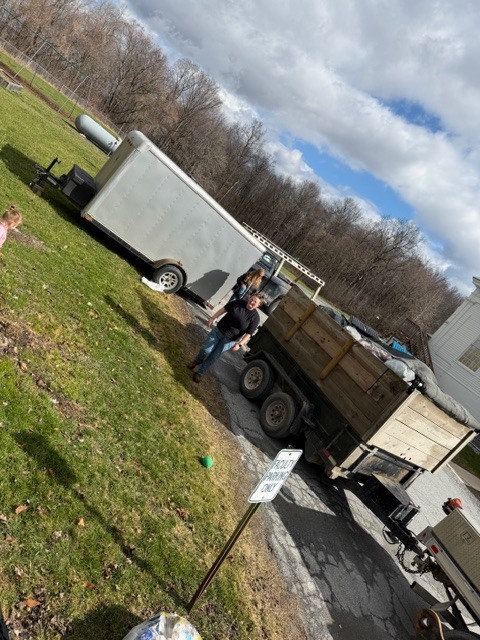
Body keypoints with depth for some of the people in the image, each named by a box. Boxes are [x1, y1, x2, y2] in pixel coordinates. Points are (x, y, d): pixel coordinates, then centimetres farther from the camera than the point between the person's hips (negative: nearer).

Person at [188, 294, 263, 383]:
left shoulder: (255, 317, -15)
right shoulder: (239, 303, -9)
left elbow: (249, 333, -14)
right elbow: (224, 309, 3)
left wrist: (240, 344, -25)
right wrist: (213, 318, -2)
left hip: (229, 340, -2)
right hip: (219, 330, 2)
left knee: (214, 356, 5)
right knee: (206, 349, 3)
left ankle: (200, 373, 24)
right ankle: (197, 361, 36)